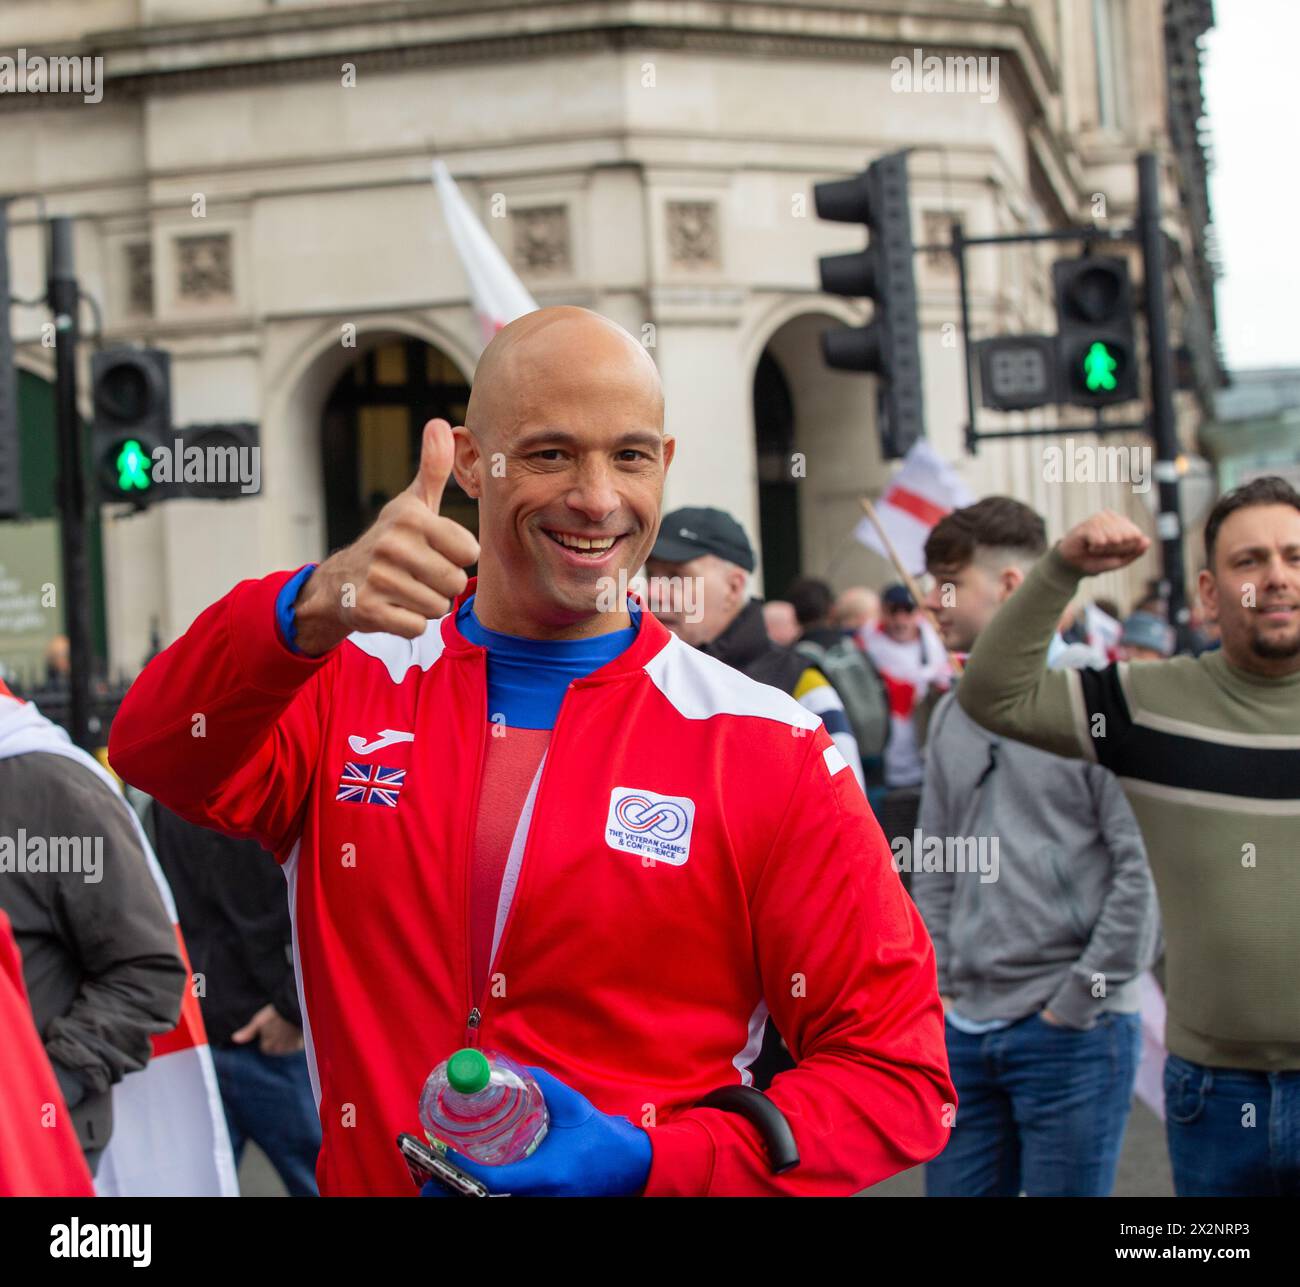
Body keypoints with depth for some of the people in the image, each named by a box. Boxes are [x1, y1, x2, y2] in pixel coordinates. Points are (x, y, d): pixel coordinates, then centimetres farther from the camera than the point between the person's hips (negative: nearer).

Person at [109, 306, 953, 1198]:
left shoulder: (766, 750, -8)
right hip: (367, 1175, 2)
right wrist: (316, 607, -39)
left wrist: (647, 1165, -22)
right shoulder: (349, 687, -2)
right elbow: (162, 757, -22)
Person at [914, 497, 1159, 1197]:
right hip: (963, 1029, 6)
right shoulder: (952, 715, 12)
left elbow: (1143, 866, -12)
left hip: (1073, 1034, -6)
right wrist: (936, 980, 7)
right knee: (955, 1187, 9)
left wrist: (1081, 999, -12)